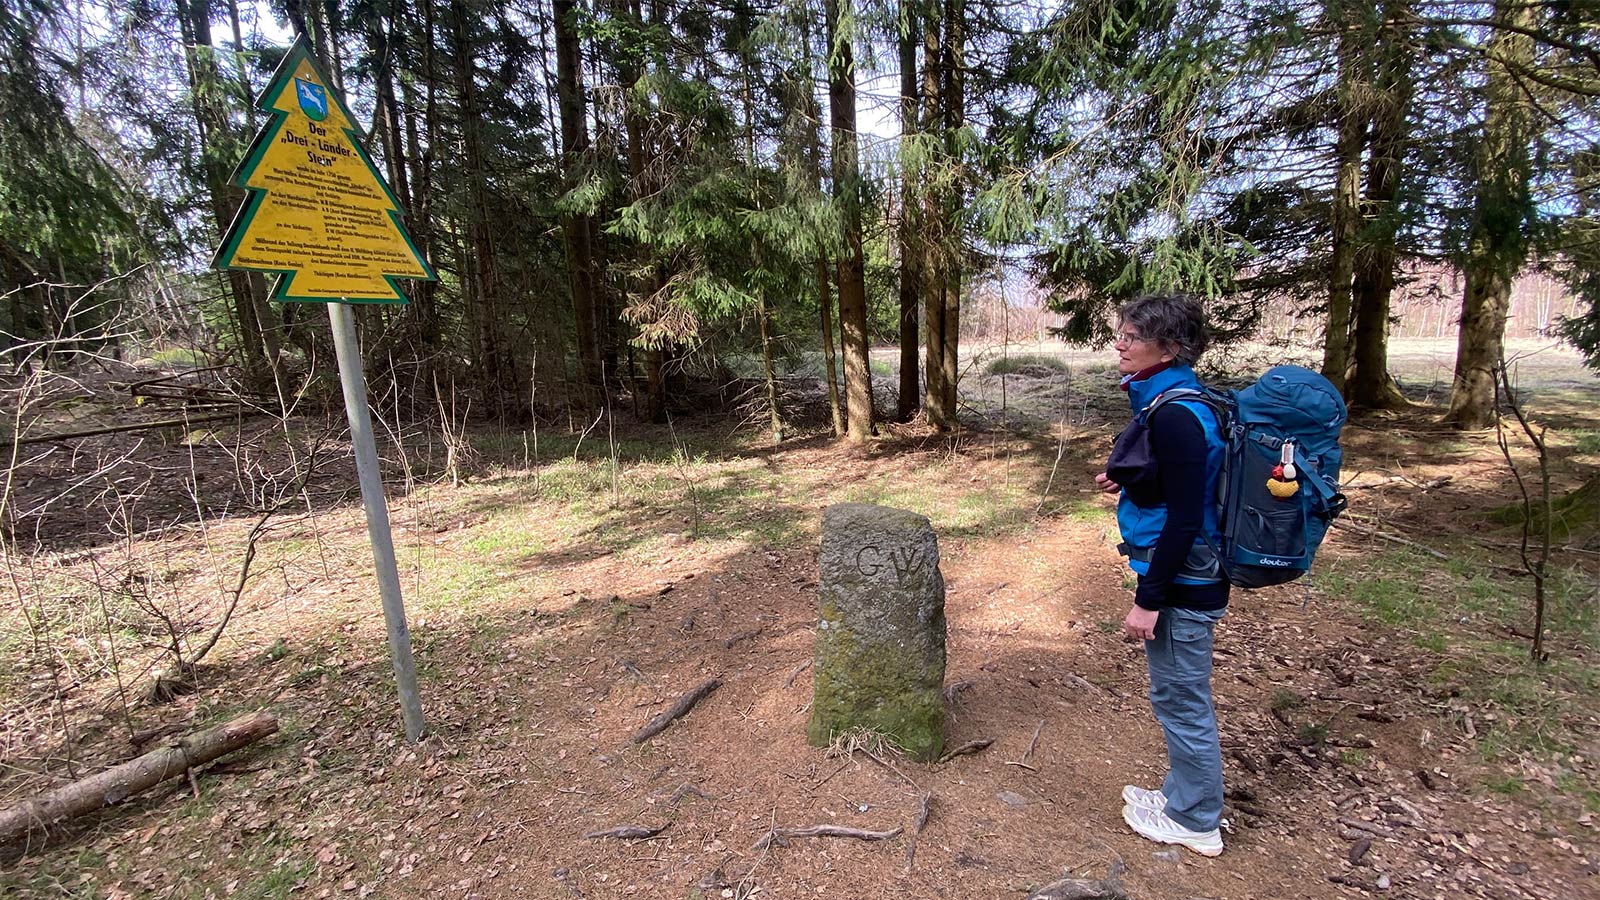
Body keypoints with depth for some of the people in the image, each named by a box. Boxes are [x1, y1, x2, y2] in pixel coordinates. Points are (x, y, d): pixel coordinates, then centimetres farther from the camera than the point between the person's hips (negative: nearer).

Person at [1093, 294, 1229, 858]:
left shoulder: (1176, 416, -23)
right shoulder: (1168, 401, 7)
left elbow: (1185, 518, -24)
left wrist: (1148, 599, -20)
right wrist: (1126, 482, 5)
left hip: (1182, 580, -10)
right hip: (1183, 575, 10)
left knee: (1181, 700, 8)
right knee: (1179, 697, 23)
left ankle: (1195, 821, 29)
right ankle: (1185, 796, 41)